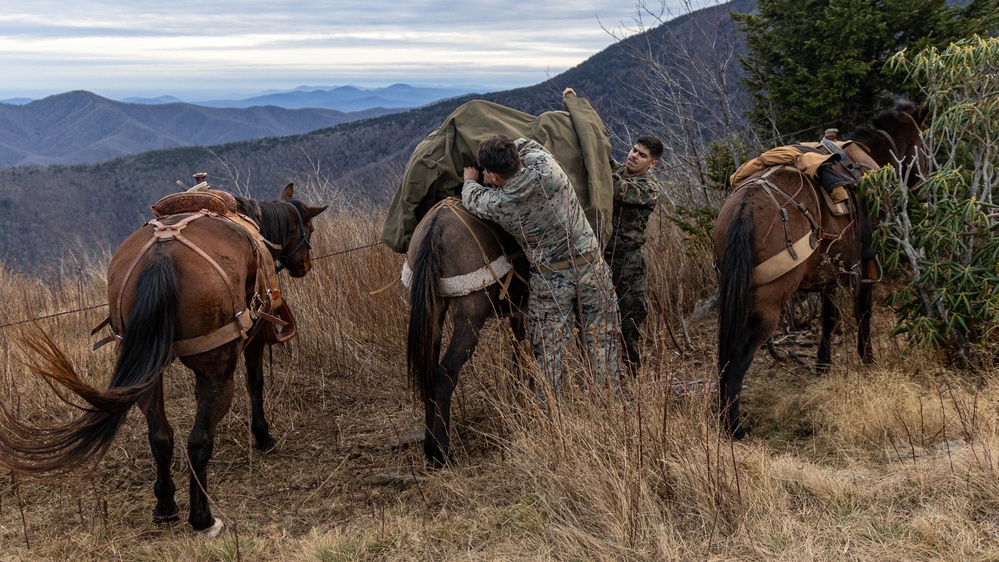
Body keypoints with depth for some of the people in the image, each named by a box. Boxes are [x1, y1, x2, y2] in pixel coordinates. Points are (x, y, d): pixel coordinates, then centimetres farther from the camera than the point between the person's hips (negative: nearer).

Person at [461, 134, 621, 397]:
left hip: (550, 283, -3)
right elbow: (525, 143, 11)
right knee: (602, 346, 11)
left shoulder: (495, 205, -16)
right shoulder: (545, 166, -13)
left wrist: (470, 181, 29)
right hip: (592, 270, 3)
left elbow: (471, 198, 9)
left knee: (548, 356, 9)